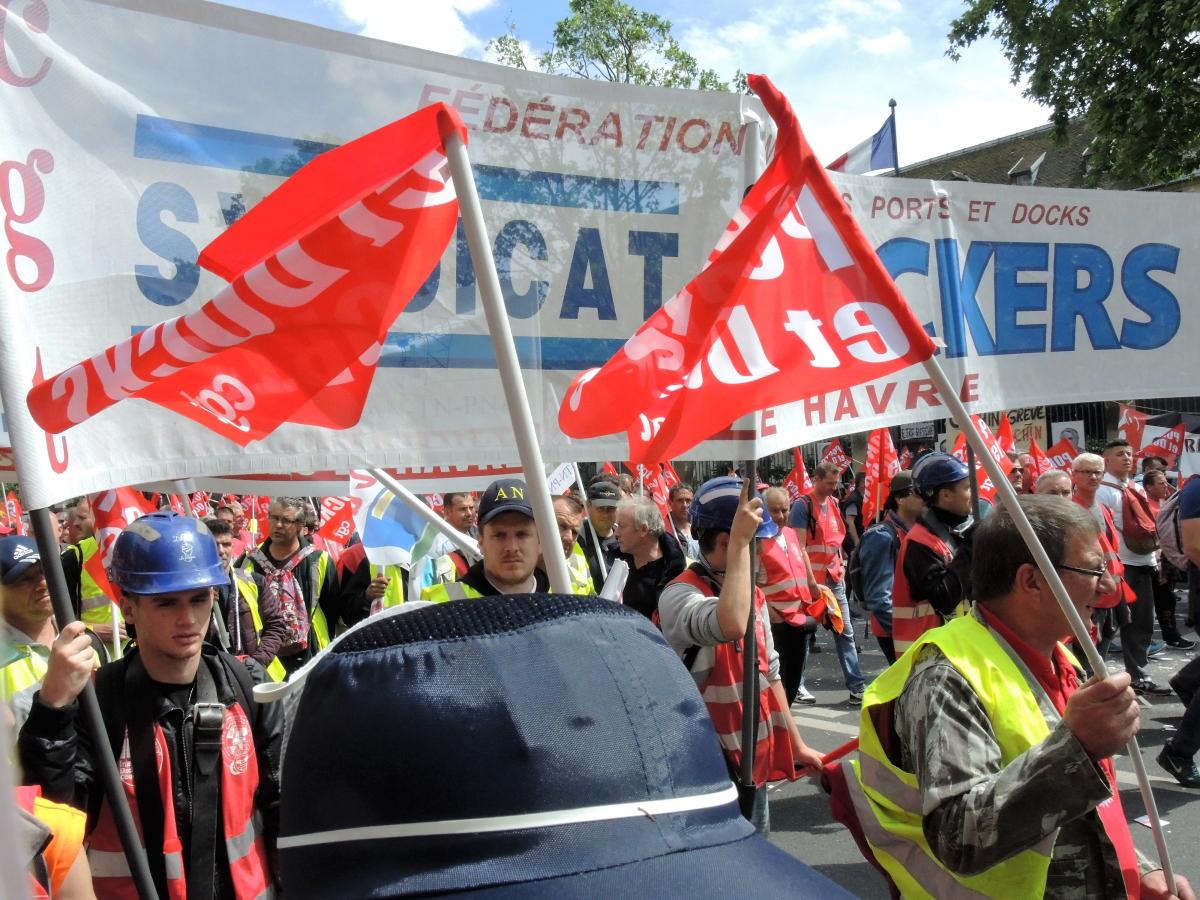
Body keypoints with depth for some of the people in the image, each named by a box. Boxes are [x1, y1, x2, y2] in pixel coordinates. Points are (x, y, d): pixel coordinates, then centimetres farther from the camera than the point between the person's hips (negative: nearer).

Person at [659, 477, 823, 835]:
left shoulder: (752, 594, 9)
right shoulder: (679, 595, -19)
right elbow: (731, 624, -41)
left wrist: (795, 743, 17)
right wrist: (739, 543, -35)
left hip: (755, 757, 8)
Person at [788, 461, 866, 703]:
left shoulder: (833, 503, 12)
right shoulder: (802, 506, -12)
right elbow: (799, 546, -16)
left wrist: (841, 565, 12)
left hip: (834, 577, 7)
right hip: (812, 579, -7)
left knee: (845, 631, 7)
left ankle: (856, 685, 11)